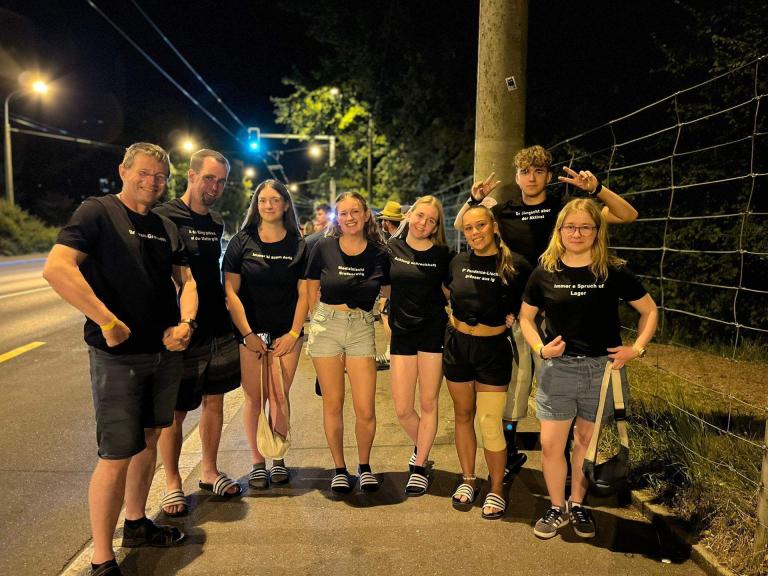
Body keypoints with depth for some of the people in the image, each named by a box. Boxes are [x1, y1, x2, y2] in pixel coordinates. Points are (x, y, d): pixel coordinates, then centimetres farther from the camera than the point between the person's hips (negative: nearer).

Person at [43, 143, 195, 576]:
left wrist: (186, 322, -6)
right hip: (118, 355, -6)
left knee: (149, 439, 18)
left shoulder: (167, 228, 12)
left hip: (166, 353, 7)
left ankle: (137, 524, 37)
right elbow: (56, 268, -21)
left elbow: (186, 280, 13)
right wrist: (108, 322, -23)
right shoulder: (97, 212, -8)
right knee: (117, 455, -2)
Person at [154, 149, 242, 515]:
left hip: (218, 331, 7)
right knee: (174, 412, 5)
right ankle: (172, 484, 23)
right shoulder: (164, 218, -10)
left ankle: (209, 471, 32)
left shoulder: (217, 223, 11)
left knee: (214, 402, 15)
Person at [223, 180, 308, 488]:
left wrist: (293, 333, -5)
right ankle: (257, 461, 15)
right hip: (250, 332, -1)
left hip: (287, 333, 1)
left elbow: (304, 294, 4)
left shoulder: (298, 245, 3)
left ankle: (279, 459, 19)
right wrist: (248, 334, -9)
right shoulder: (242, 241, -1)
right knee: (253, 398, 0)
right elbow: (230, 291, -4)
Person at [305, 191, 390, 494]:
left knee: (365, 410, -2)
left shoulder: (379, 253, -1)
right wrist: (320, 322, 10)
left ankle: (364, 466, 24)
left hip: (362, 329, 0)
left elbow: (388, 292, 11)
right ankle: (339, 468, 26)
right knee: (333, 405, 6)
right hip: (326, 326, 0)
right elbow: (312, 290, 9)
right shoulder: (323, 248, -2)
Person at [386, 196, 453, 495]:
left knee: (428, 404, 5)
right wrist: (388, 316, 5)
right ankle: (420, 447, 34)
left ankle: (419, 466, 21)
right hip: (402, 332, 2)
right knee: (403, 409, 3)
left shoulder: (443, 254, -4)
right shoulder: (393, 247, 2)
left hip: (433, 331, -2)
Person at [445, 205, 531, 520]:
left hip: (494, 348, -4)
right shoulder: (458, 262, 0)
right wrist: (454, 317, 8)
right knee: (463, 415, 14)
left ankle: (496, 490, 17)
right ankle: (468, 480, 32)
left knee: (490, 424, -4)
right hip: (457, 344, 4)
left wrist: (514, 317, -10)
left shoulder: (515, 265, -11)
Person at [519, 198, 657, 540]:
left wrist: (637, 348, -6)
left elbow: (649, 310, 6)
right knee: (550, 445, 2)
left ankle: (577, 504, 34)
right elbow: (526, 316, 8)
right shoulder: (545, 272, -3)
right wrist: (540, 348, -8)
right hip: (557, 368, 0)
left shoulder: (613, 272, -5)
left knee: (586, 441, 14)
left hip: (602, 369, 0)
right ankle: (557, 508, 25)